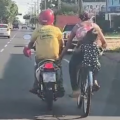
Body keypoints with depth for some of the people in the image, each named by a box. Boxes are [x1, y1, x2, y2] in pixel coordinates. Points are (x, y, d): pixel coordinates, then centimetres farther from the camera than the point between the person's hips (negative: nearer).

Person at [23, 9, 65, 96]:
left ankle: (36, 87, 18)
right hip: (54, 56, 0)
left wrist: (28, 48, 31)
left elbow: (31, 42, 11)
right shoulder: (56, 30, 1)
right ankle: (60, 88, 15)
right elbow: (61, 44, 7)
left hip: (41, 57, 1)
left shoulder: (37, 30, 2)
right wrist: (60, 54, 23)